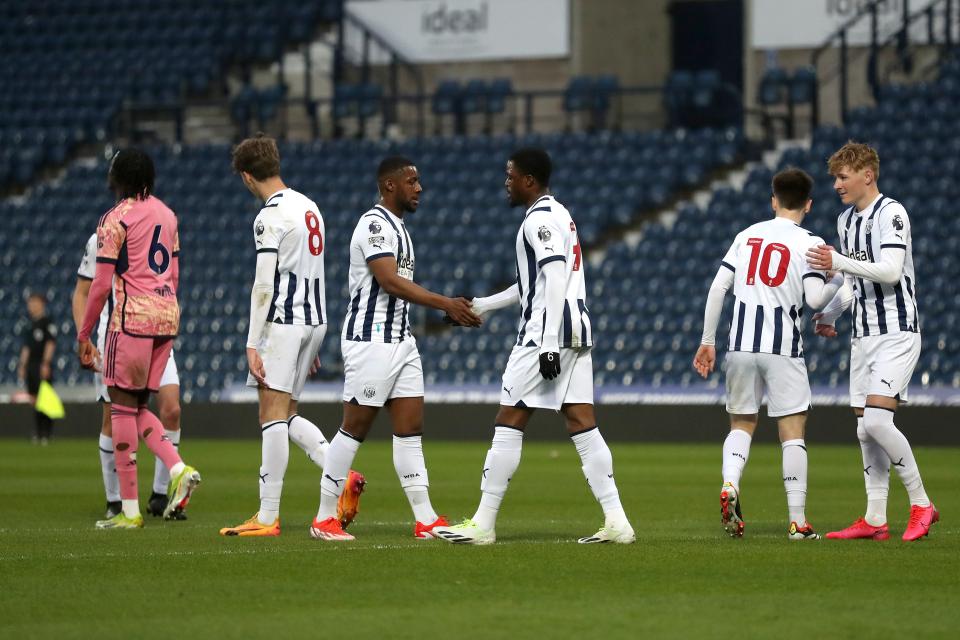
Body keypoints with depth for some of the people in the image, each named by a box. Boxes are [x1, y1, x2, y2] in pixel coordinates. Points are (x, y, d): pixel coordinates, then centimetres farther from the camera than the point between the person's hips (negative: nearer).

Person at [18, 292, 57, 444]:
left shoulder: (47, 322, -4)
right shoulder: (29, 325, 19)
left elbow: (50, 344, -10)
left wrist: (46, 363, -17)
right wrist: (22, 366, 17)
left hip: (43, 365, -8)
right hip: (31, 366, 8)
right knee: (35, 400, 7)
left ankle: (46, 434, -11)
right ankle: (37, 433, 10)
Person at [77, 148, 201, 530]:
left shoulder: (116, 219, -8)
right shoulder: (166, 215, 15)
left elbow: (101, 284, -9)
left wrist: (83, 335, -3)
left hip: (133, 315, -7)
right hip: (168, 314, 7)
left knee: (123, 406, -2)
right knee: (138, 407, 16)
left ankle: (129, 510, -2)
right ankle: (179, 469, -5)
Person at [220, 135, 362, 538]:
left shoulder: (270, 217, -12)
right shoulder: (309, 207, 15)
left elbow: (264, 286, -16)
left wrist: (252, 344, -15)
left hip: (283, 323, -9)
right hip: (315, 321, 9)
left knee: (273, 415, -7)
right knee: (286, 416, 15)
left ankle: (268, 517, -8)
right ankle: (343, 476, 0)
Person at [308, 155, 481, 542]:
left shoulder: (397, 227, 18)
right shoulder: (374, 224, -13)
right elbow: (389, 281, -23)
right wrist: (445, 303, -24)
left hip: (400, 341, 9)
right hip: (370, 340, -9)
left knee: (410, 429, 5)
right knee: (355, 429, -4)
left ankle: (425, 520, 3)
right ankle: (324, 520, 4)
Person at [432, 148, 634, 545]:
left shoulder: (541, 219, -10)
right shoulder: (558, 214, 21)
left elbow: (555, 280, -20)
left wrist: (549, 344, -24)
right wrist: (483, 305, 31)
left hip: (547, 333, -10)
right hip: (576, 331, 10)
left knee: (509, 423, -4)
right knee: (582, 425, 4)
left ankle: (483, 524, -1)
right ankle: (616, 522, -3)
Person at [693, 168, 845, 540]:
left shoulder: (747, 236, 10)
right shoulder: (809, 244, -2)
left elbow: (718, 287, 6)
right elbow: (815, 299, -12)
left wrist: (707, 341, 11)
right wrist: (838, 280, 10)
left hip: (741, 344, 3)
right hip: (782, 348, -3)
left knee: (741, 424, 16)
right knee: (793, 430, 2)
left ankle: (729, 485, -11)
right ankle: (798, 522, 0)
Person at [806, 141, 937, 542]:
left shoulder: (891, 213, -11)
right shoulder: (846, 220, 15)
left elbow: (890, 271, -23)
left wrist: (840, 262, -29)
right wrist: (829, 315, 15)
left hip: (897, 332, -8)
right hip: (863, 335, 8)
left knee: (877, 419, -20)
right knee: (865, 429, 5)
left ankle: (921, 504, -9)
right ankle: (875, 520, 8)